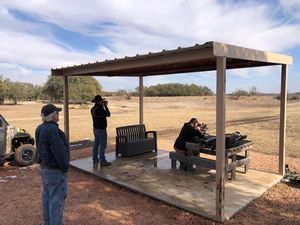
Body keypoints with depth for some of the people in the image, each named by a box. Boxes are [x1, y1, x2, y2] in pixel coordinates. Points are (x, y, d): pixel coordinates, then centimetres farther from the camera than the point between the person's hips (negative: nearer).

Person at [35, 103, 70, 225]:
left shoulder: (41, 128, 3)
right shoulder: (52, 130, -26)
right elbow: (59, 151, -25)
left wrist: (45, 162, 18)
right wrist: (65, 167, -13)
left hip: (45, 167, 10)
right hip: (55, 170, -10)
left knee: (47, 197, 20)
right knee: (57, 200, 2)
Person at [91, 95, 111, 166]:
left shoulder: (93, 109, 6)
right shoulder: (99, 109, -22)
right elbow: (108, 114, -14)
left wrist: (103, 106, 9)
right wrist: (105, 106, -6)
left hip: (95, 128, 9)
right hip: (101, 129, -9)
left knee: (96, 144, 16)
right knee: (102, 145, -3)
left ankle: (95, 159, 24)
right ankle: (102, 161, 0)